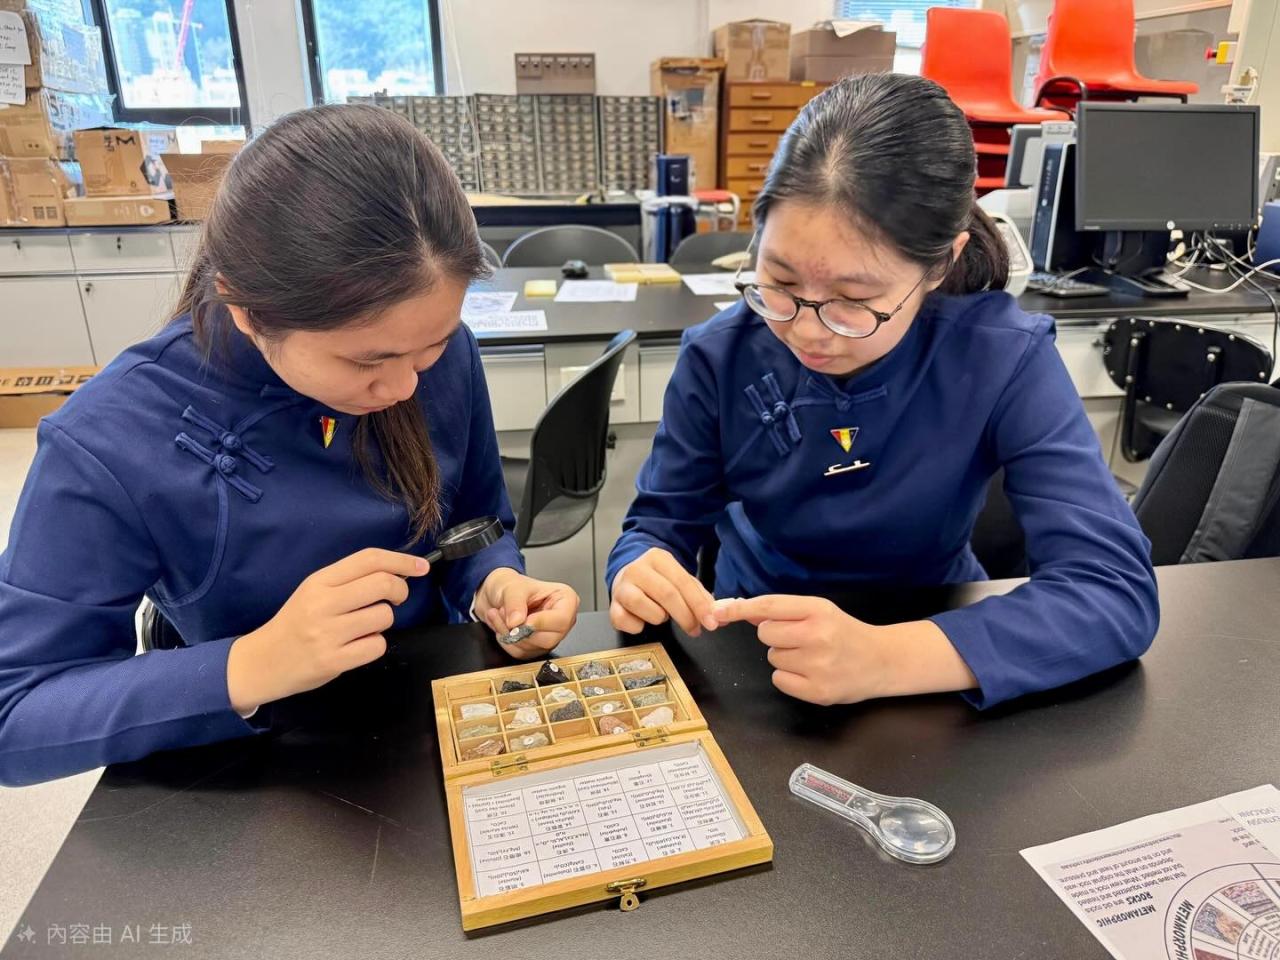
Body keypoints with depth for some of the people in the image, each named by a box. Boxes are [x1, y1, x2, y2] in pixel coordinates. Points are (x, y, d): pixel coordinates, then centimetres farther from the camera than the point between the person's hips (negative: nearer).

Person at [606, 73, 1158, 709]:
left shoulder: (1002, 359, -19)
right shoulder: (720, 357, -12)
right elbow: (663, 519, -2)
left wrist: (883, 659, -38)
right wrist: (641, 573, -25)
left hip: (923, 642, -1)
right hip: (749, 658, 2)